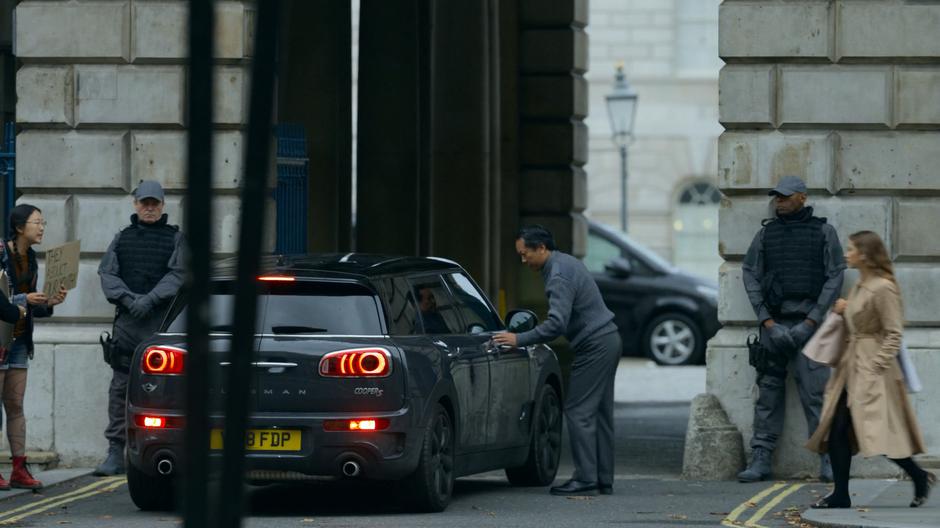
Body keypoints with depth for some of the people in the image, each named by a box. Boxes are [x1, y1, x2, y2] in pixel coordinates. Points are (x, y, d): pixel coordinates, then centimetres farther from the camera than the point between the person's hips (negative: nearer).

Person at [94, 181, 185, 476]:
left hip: (162, 320, -2)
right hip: (127, 319, 2)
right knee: (120, 386, -3)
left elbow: (177, 274, -3)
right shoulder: (122, 238, 17)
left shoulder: (174, 238, 9)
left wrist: (150, 299, -15)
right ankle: (116, 453, -2)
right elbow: (106, 273, 9)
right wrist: (124, 297, -9)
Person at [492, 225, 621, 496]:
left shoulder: (559, 276, -19)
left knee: (579, 411, -8)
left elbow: (557, 323, -27)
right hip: (607, 340, 10)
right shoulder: (566, 262, 13)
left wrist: (519, 339, -23)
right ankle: (604, 480, 10)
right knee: (599, 413, 10)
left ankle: (586, 478, -10)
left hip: (595, 346, -10)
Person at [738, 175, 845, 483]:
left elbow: (835, 278, 0)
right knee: (768, 393, 1)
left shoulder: (824, 232, 4)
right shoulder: (766, 233, 10)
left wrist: (810, 323, -9)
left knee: (815, 392, -8)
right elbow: (750, 276, 6)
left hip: (808, 323, -2)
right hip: (773, 322, 2)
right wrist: (767, 322, -5)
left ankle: (829, 462, -5)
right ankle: (760, 460, 3)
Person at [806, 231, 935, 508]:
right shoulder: (859, 286, 13)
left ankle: (920, 477, 11)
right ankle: (840, 494, 8)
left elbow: (894, 334, -16)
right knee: (836, 430, 4)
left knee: (881, 431, -8)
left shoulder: (883, 288, -15)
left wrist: (876, 367, -20)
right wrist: (843, 311, 6)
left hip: (873, 368, -9)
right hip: (851, 365, 9)